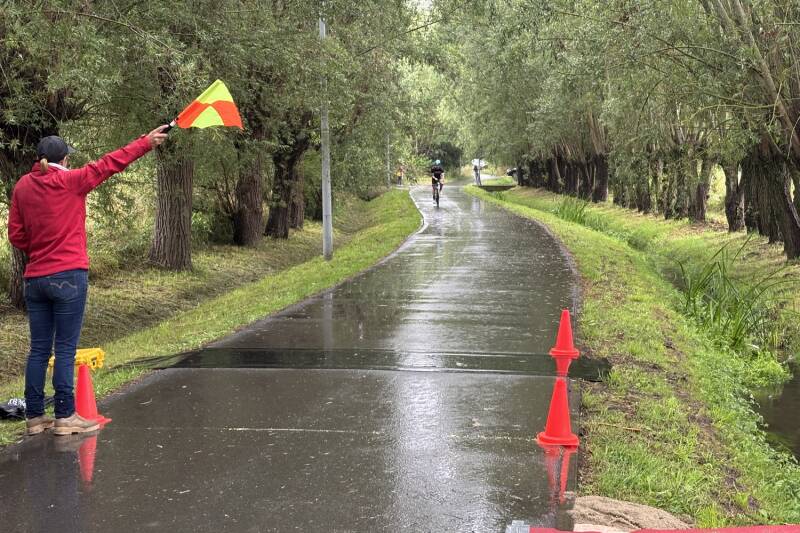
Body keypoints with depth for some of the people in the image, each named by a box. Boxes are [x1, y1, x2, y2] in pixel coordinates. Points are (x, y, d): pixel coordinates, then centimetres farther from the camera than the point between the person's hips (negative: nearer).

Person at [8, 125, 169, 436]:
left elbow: (15, 234, 7)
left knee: (39, 349, 9)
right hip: (68, 276, -5)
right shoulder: (69, 181, -7)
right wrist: (146, 143, 6)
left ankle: (34, 416, 14)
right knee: (65, 349, -1)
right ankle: (65, 416, 2)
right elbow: (109, 164, -2)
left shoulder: (22, 186, 7)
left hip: (34, 279, 5)